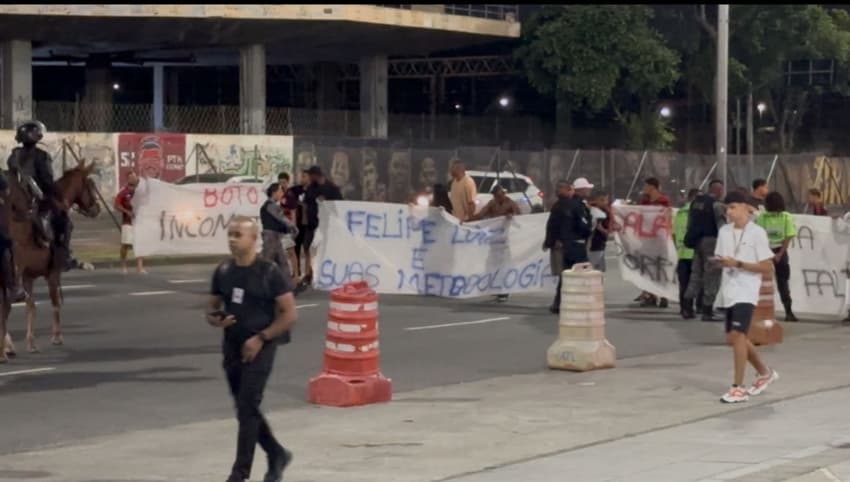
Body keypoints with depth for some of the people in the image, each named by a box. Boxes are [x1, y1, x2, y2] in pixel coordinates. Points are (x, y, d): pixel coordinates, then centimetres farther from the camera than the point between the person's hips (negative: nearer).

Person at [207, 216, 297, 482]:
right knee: (246, 409, 12)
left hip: (258, 348, -6)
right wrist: (216, 320, -9)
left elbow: (290, 314, -9)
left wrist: (261, 338, -16)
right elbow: (212, 309, 15)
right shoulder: (223, 271, 6)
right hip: (232, 348, 6)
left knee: (247, 409, -9)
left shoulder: (269, 272, -9)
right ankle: (277, 455, 31)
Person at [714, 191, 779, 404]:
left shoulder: (757, 233, -9)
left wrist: (738, 264, -19)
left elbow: (767, 267, -10)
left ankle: (738, 388, -12)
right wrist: (719, 262, -7)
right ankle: (765, 373, 35)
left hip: (746, 292, -7)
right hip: (730, 291, 7)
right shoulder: (724, 231, 8)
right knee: (733, 338, 13)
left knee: (737, 334, -18)